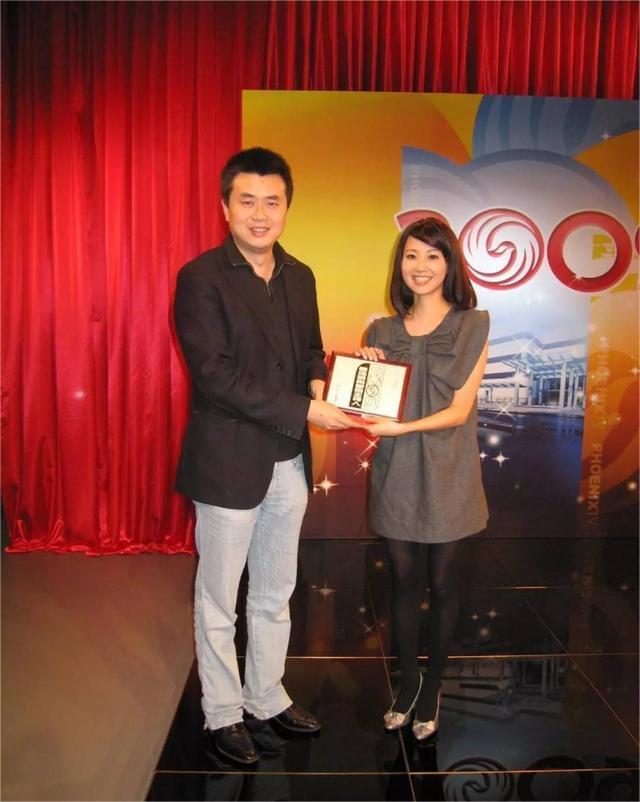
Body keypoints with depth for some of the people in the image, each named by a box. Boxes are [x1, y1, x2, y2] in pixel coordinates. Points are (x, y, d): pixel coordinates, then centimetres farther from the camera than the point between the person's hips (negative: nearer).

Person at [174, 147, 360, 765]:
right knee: (219, 602, 12)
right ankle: (221, 713, 34)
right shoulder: (201, 278, -13)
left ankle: (266, 697, 41)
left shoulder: (299, 276, 7)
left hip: (289, 462, 6)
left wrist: (319, 381, -7)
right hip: (229, 464, -6)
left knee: (275, 595, 20)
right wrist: (304, 410, -22)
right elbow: (215, 374, -21)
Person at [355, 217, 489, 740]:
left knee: (442, 582, 11)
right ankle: (408, 681, 33)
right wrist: (363, 367, -9)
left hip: (446, 473, -2)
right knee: (404, 582, 13)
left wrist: (403, 427, -24)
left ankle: (433, 687, 30)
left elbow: (460, 408, -10)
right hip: (396, 472, 3)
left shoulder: (472, 327, -4)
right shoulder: (382, 331, 5)